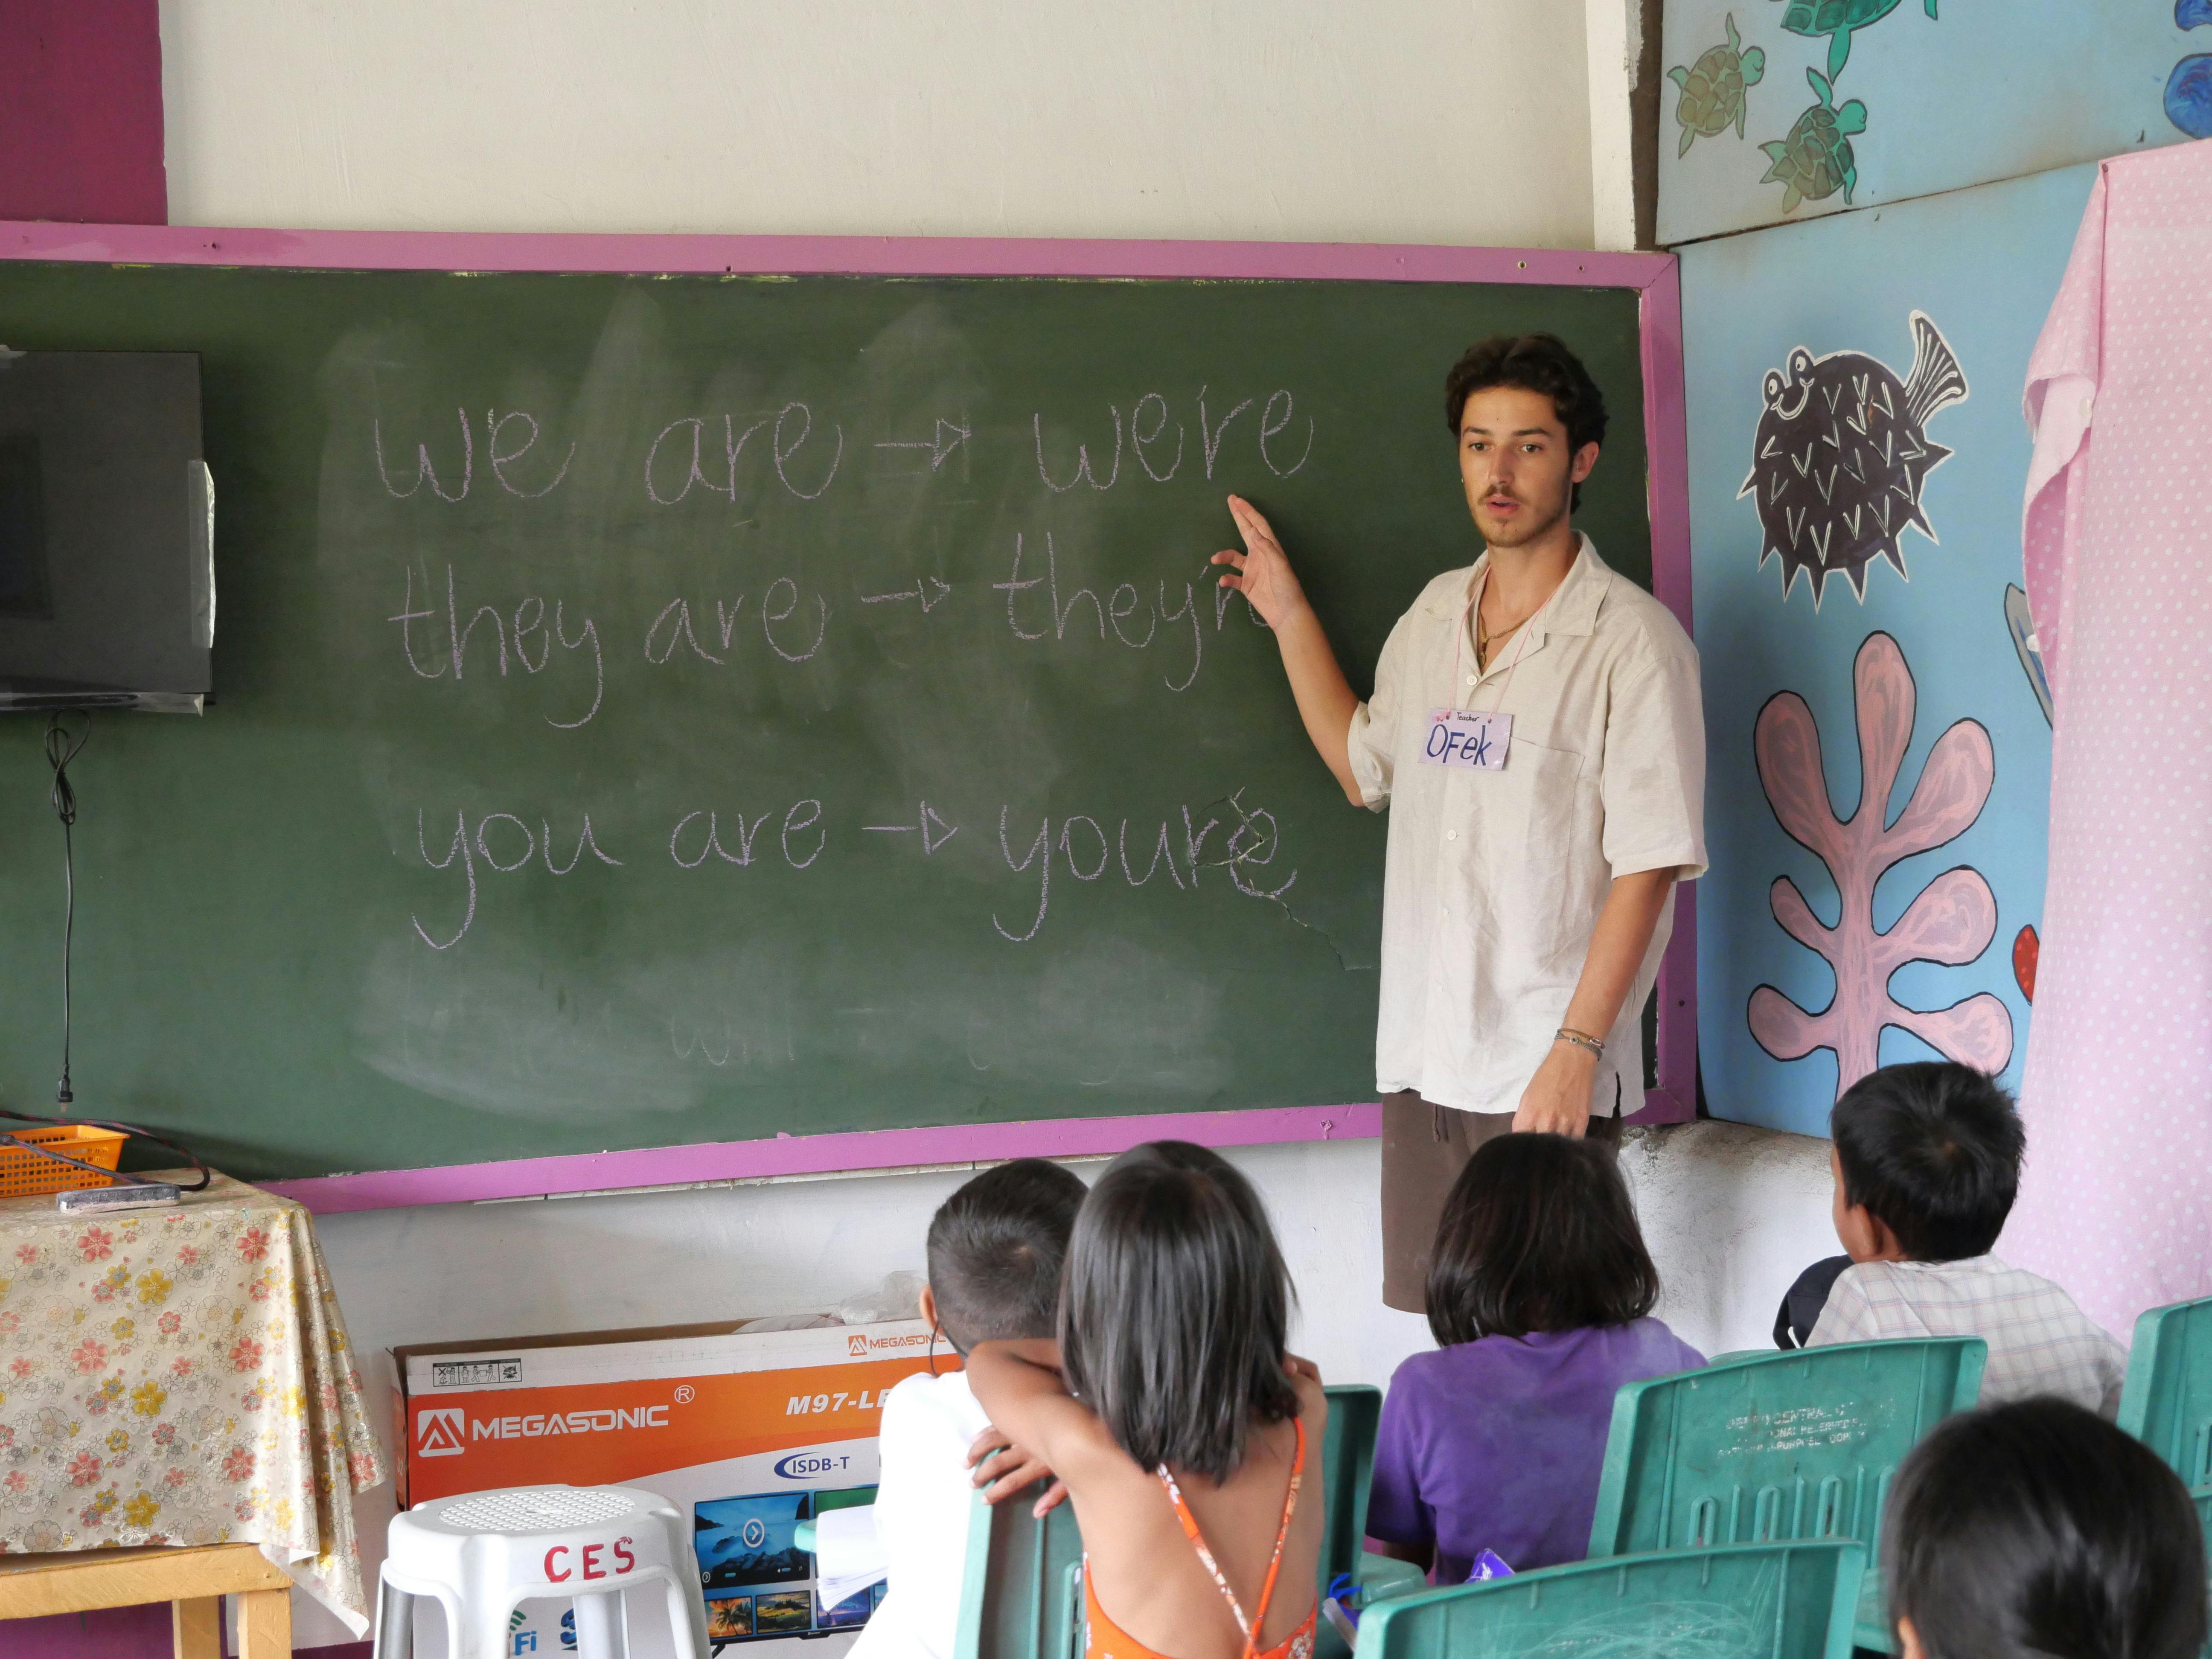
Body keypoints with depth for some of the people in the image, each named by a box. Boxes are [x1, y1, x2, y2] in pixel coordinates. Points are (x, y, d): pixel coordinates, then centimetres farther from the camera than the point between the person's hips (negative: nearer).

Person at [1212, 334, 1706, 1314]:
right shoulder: (1436, 614, 14)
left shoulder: (1631, 639, -8)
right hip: (1423, 1052, 7)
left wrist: (1578, 1048, -19)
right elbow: (1365, 771, 28)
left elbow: (1648, 865, -12)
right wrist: (1290, 618, 23)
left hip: (1546, 1077, -6)